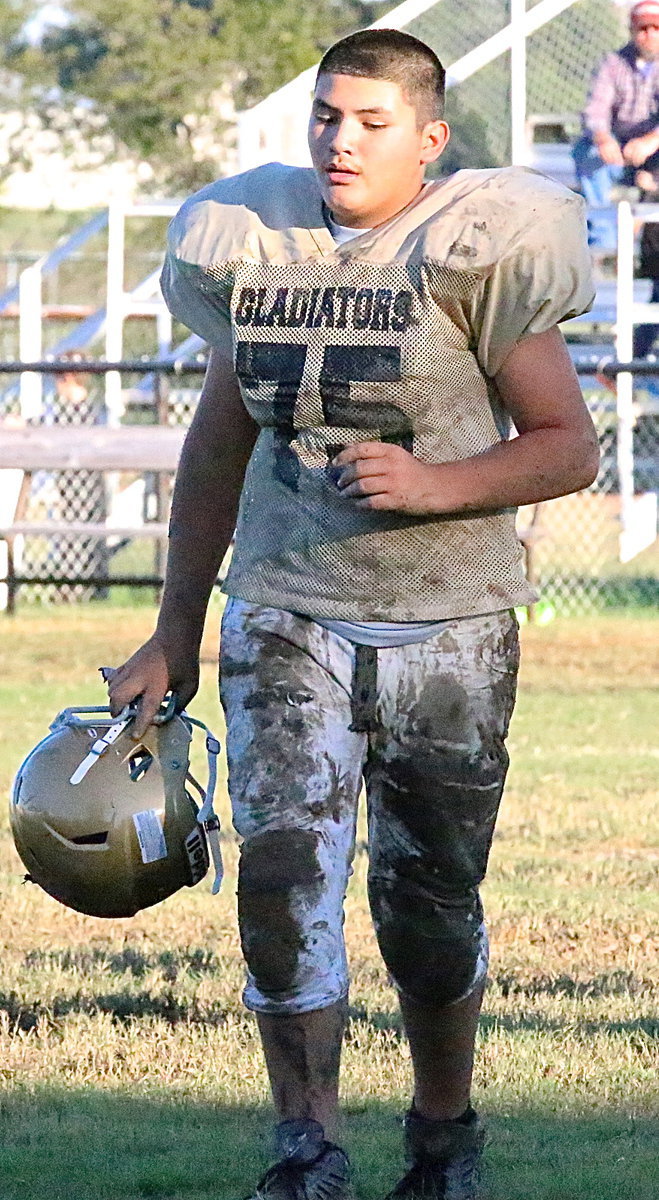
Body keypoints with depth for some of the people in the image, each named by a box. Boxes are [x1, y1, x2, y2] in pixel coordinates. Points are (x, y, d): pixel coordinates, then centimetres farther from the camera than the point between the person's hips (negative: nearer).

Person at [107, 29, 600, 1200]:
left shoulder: (473, 253, -7)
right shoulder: (252, 250, 5)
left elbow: (567, 444, -6)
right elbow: (216, 451, 16)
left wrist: (437, 487, -23)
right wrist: (174, 636, 17)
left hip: (447, 629, -2)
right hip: (287, 618, 2)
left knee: (428, 902, 7)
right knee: (285, 869, -14)